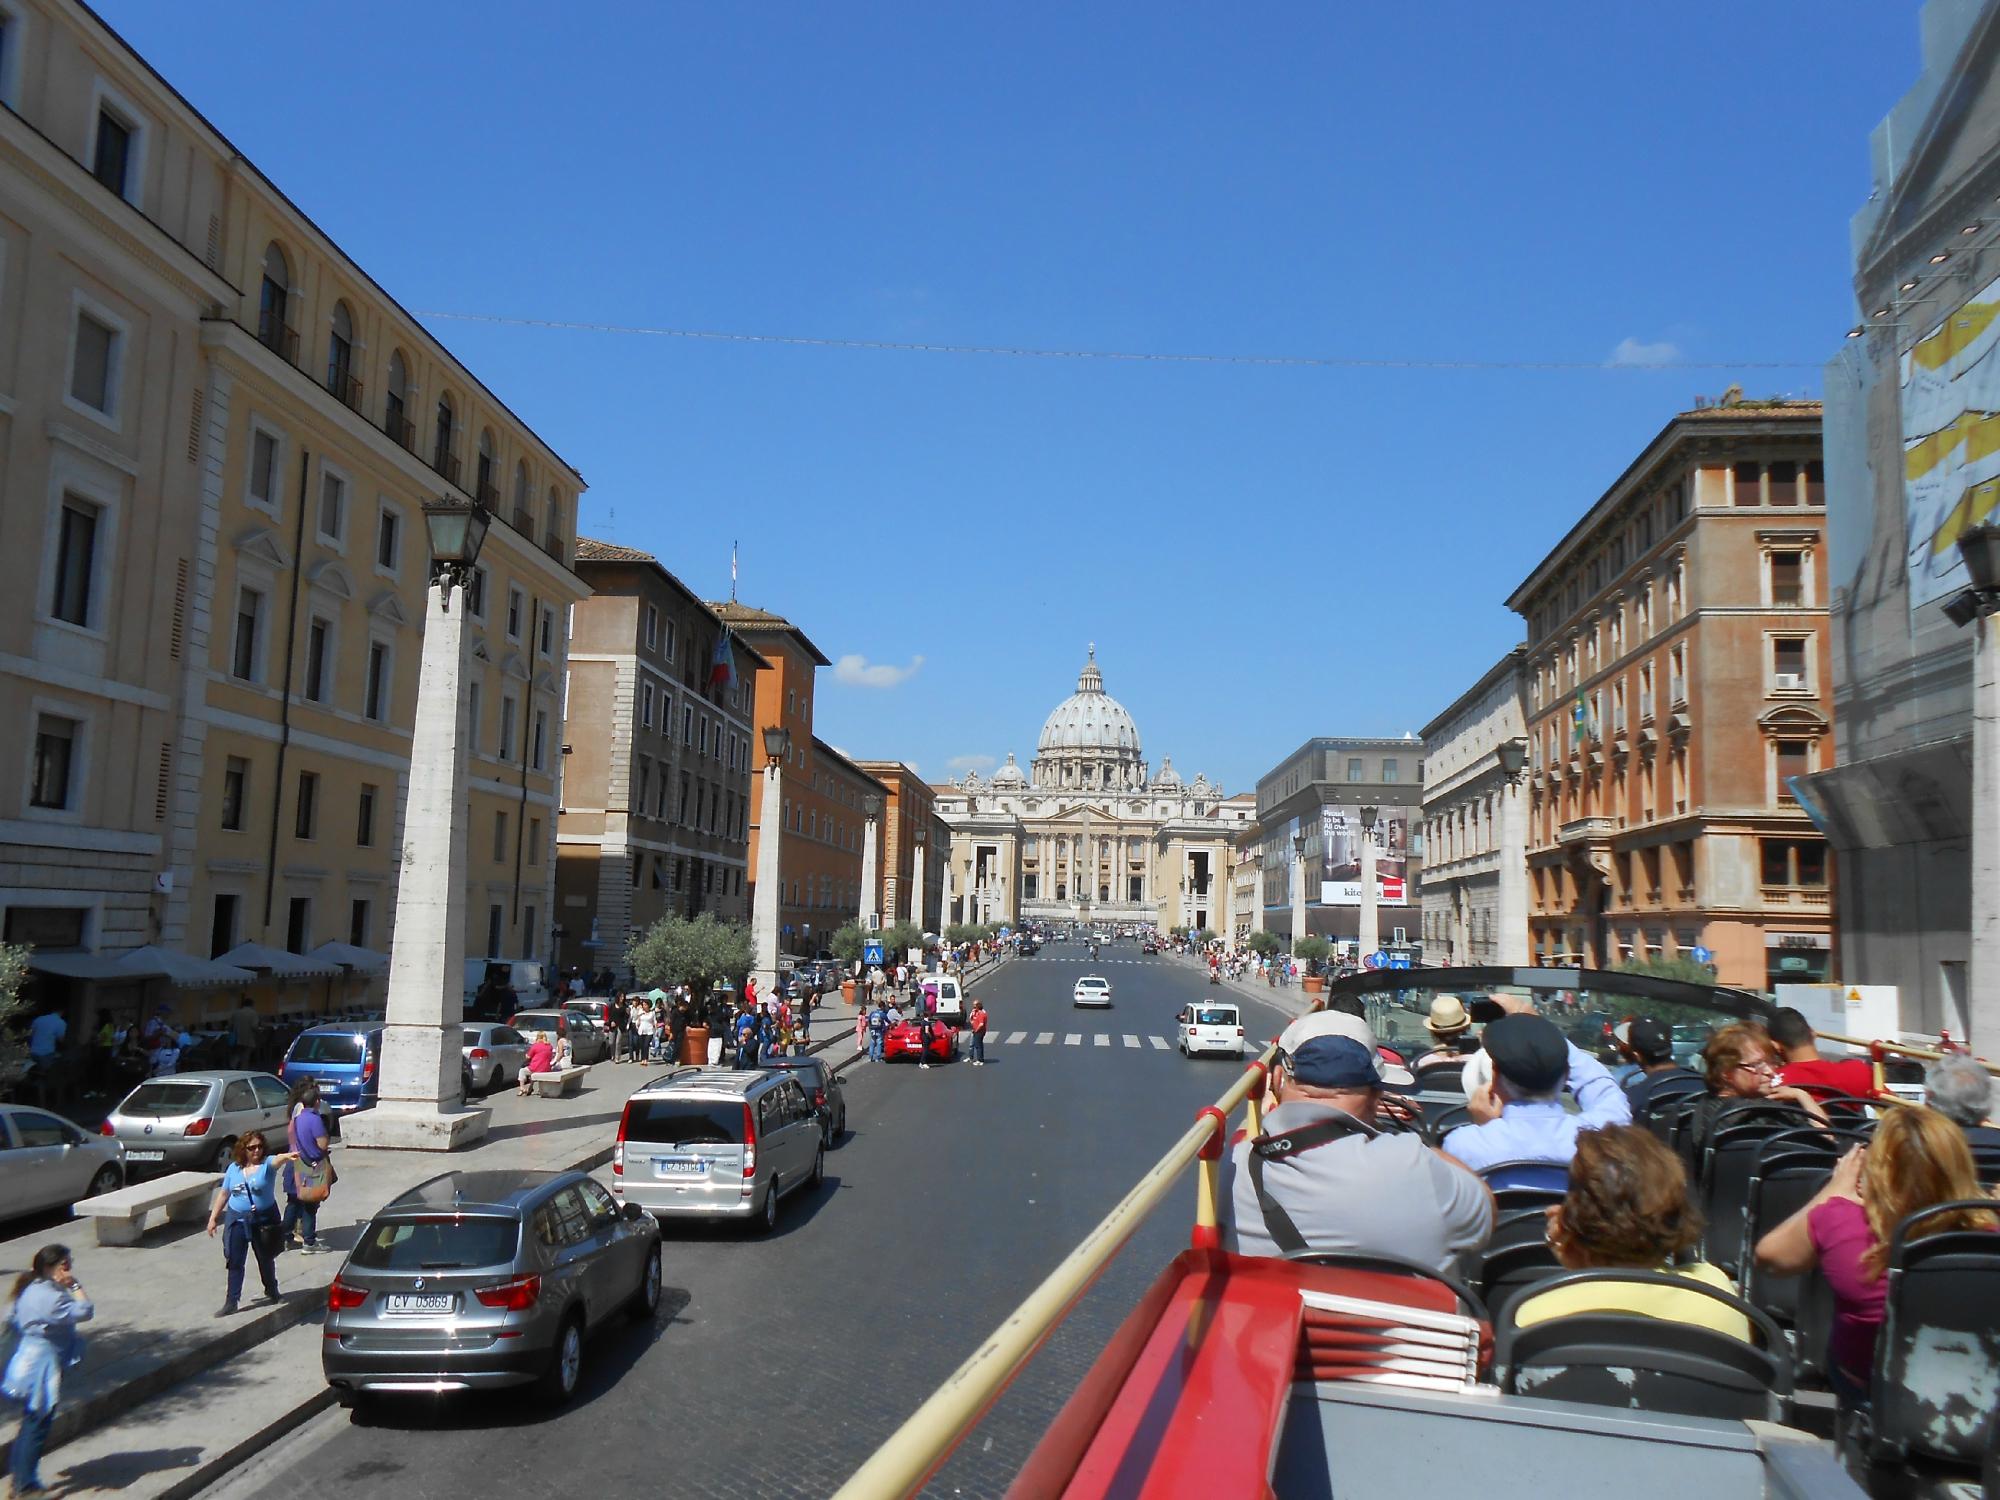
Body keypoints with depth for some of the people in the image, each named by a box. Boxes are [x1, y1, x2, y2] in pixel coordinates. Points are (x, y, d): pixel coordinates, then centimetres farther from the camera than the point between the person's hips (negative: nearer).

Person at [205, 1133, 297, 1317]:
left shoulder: (267, 1163, -10)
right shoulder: (234, 1168, 1)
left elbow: (277, 1160, -34)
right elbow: (223, 1194, 11)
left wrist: (287, 1156, -57)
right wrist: (213, 1218, 10)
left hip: (264, 1220, -2)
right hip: (237, 1220, 2)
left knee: (265, 1259, 14)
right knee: (235, 1262, 2)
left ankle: (271, 1291, 35)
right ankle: (231, 1302, 9)